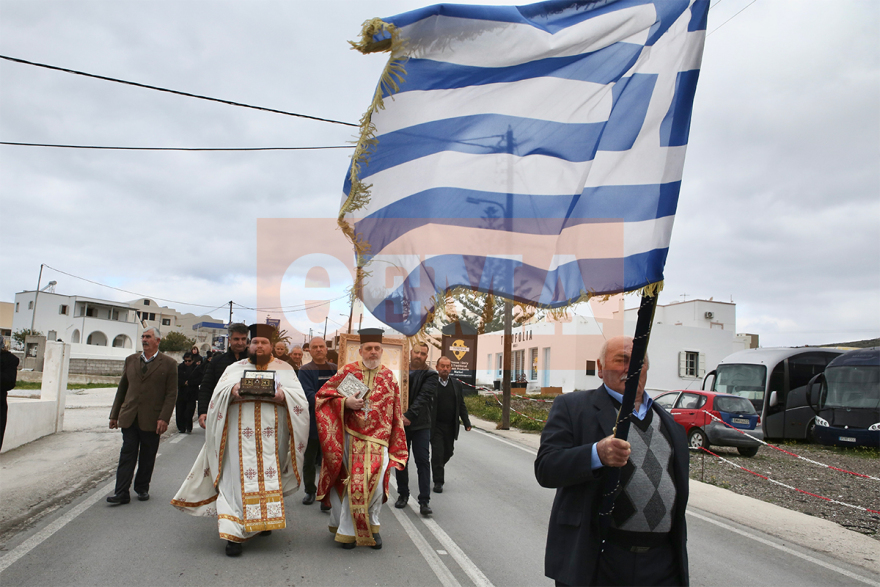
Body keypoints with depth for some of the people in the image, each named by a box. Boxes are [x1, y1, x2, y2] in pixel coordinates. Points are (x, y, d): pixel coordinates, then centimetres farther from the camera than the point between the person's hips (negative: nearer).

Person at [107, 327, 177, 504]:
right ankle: (121, 493, 5)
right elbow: (122, 388, 14)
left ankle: (142, 488, 24)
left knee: (147, 457, 8)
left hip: (152, 420, -3)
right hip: (129, 417, 3)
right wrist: (114, 414, 12)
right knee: (127, 454, 1)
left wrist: (164, 418, -13)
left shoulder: (168, 364, -2)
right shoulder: (131, 360, 11)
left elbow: (171, 394, -5)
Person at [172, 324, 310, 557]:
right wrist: (233, 391, -17)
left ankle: (264, 519, 24)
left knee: (269, 478, 4)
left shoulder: (285, 369, 13)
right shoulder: (235, 368, 16)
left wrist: (283, 395, -18)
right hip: (240, 434, 0)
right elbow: (218, 395, 4)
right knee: (238, 478, -5)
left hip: (272, 435, 0)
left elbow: (300, 398, 2)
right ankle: (234, 533, -3)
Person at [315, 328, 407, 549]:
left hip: (378, 439, 1)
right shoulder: (347, 371, 2)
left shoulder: (389, 376, 7)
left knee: (375, 482, -10)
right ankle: (349, 529, 23)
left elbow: (395, 412, 11)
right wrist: (345, 402, -13)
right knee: (354, 483, 3)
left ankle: (371, 525, 15)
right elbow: (323, 394, 4)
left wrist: (395, 445, 8)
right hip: (352, 438, -1)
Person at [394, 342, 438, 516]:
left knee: (423, 461, -6)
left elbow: (423, 397, -15)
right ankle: (403, 494, 27)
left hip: (420, 425, -3)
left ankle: (424, 501, -3)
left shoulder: (430, 375, -3)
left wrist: (410, 415, -26)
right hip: (400, 423, 3)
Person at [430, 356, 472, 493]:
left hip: (451, 426, 4)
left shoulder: (457, 384, 7)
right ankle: (438, 482, 7)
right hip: (435, 426, -4)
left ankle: (438, 468, 41)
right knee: (437, 453, -4)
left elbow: (462, 405, 11)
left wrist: (466, 423, 5)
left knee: (448, 452, 13)